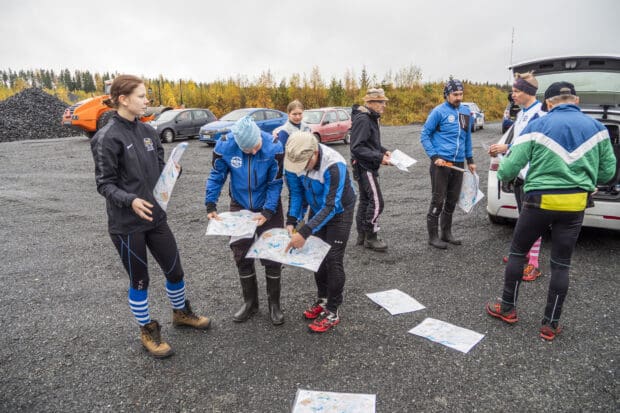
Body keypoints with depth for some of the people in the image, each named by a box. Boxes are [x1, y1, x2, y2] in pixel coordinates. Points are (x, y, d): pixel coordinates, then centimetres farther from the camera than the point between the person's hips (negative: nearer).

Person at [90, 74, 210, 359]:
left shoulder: (147, 131, 5)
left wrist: (173, 170, -10)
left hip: (155, 216, 6)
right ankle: (148, 332, 31)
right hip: (126, 223, -6)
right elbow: (104, 184, -12)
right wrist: (130, 200, -29)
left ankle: (181, 312, 41)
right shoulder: (107, 137, -13)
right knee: (139, 279, 9)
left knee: (174, 269, 15)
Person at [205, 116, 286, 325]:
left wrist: (267, 212, -24)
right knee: (242, 255, 8)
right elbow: (216, 176, -7)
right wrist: (211, 205, -15)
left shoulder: (274, 147, -25)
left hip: (269, 207, -2)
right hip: (239, 207, 2)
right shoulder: (224, 146, -21)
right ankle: (250, 301, 27)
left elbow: (275, 183, -17)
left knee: (272, 254, 1)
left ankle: (274, 303, 20)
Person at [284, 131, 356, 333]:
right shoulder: (294, 160, -21)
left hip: (339, 212, -6)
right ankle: (323, 300, 30)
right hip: (317, 209, 6)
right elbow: (296, 192, -9)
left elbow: (331, 207, -37)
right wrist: (291, 221, -20)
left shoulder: (334, 165, -38)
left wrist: (305, 232, -43)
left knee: (333, 260, -6)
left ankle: (332, 312, 7)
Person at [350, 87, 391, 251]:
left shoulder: (371, 118, 13)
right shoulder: (362, 119, -18)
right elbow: (357, 148, -23)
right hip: (364, 167, -10)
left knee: (365, 200, 14)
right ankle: (370, 237, 2)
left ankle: (362, 235, 22)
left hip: (368, 167, 10)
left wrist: (383, 151, 5)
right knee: (376, 201, -8)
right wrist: (379, 157, -23)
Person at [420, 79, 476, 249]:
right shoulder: (439, 111, -6)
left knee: (452, 200, 12)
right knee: (438, 200, -2)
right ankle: (433, 236, 8)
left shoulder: (466, 112, 12)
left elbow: (467, 137, 20)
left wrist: (470, 160, 19)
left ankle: (446, 233, 26)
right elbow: (424, 135, -6)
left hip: (458, 163, 6)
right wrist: (434, 156, -15)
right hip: (441, 163, -6)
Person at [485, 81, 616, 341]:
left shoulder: (537, 126, -4)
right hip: (575, 204, 3)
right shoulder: (596, 127, 6)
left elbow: (510, 167, -9)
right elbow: (608, 171, 9)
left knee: (517, 252, 15)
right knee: (561, 264, 10)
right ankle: (550, 325, 18)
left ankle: (508, 309, 25)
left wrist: (502, 174, 13)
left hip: (540, 201, -3)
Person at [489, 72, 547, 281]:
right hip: (519, 172, 9)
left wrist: (507, 148, -19)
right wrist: (501, 148, 6)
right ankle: (524, 251, 33)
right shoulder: (522, 113, 13)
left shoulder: (541, 113, -15)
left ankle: (534, 264, 3)